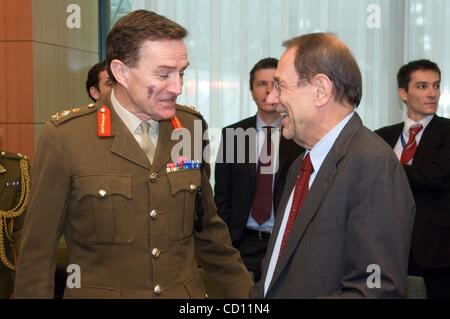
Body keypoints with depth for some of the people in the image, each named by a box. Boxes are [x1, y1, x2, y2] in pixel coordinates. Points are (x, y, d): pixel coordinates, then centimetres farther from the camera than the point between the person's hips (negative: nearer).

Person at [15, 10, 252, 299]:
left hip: (187, 295, 4)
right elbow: (39, 247, -9)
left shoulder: (192, 127, -3)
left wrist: (243, 291, 9)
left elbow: (207, 226, 8)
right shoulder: (65, 137, -15)